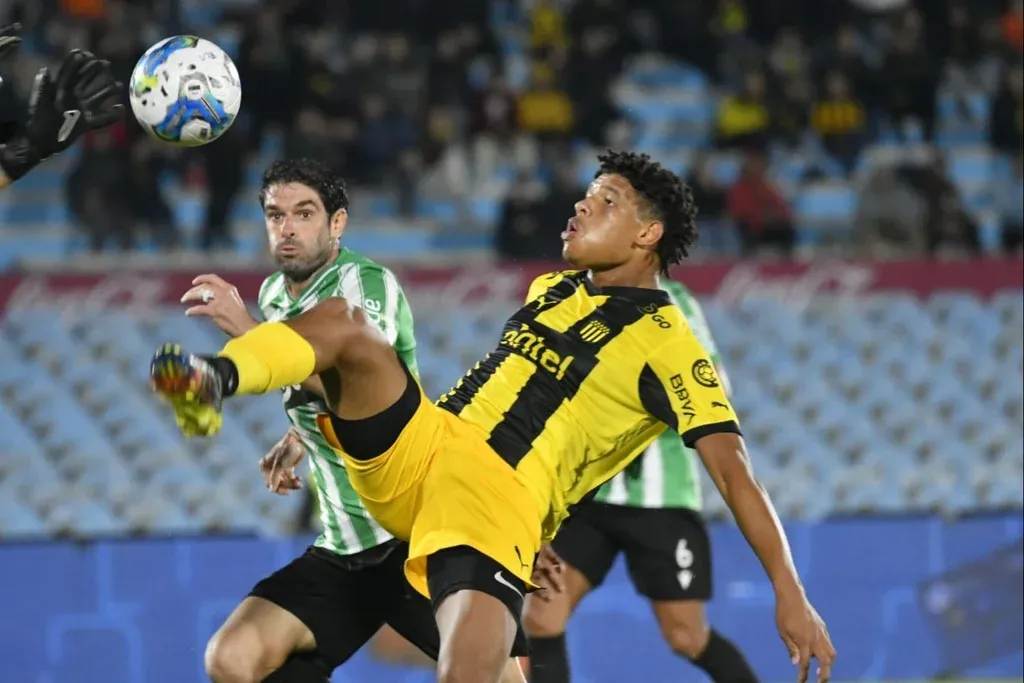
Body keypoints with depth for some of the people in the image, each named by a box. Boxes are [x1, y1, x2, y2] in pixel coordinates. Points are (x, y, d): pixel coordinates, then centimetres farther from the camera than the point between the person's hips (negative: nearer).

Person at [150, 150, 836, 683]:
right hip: (422, 447, 7)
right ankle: (212, 383, -37)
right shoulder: (550, 289, 22)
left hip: (500, 502, -7)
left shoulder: (665, 343, -2)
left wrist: (790, 590, -17)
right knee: (344, 319, -13)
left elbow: (733, 468, -8)